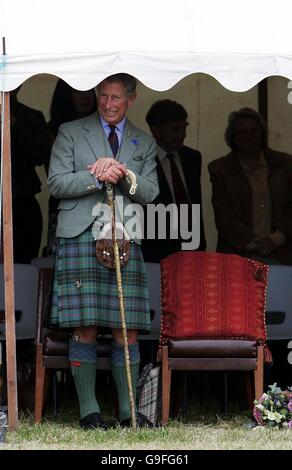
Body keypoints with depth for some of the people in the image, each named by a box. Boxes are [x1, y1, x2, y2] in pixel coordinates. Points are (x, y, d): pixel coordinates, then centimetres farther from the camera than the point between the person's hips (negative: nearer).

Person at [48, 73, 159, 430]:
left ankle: (128, 412, 4)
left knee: (127, 331, -2)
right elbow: (56, 183, 2)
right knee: (84, 331, -6)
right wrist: (98, 177, -11)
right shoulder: (70, 133, 10)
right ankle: (88, 411, 0)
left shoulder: (144, 143, 18)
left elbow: (150, 192, 9)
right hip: (80, 236, -2)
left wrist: (122, 173, -9)